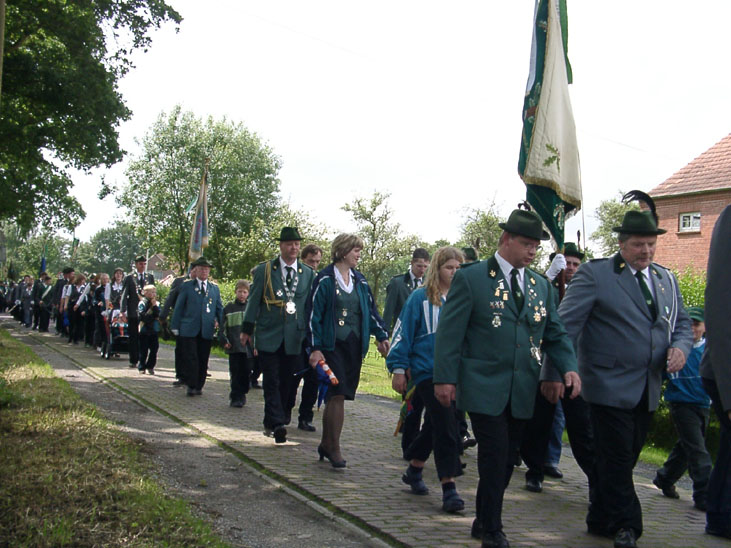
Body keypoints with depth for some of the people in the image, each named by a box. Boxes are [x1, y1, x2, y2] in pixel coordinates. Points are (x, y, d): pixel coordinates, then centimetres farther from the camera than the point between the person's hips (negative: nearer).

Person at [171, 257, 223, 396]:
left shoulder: (214, 288, 15)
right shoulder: (187, 286, 7)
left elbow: (219, 309, 17)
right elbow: (178, 307, 6)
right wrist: (175, 327, 1)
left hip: (207, 331, 3)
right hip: (189, 330, -2)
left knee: (203, 361, 5)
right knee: (191, 359, -7)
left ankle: (199, 386, 16)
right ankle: (191, 386, 1)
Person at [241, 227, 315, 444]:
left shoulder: (308, 274, 9)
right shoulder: (264, 270, 4)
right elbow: (254, 300, 4)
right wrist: (247, 329, 0)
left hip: (295, 337, 2)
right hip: (268, 336, -2)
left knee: (286, 382, 6)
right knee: (272, 381, -8)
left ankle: (271, 423, 20)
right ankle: (277, 424, -10)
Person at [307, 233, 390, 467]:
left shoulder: (359, 280, 13)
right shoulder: (325, 279, -4)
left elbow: (371, 310, 18)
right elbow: (313, 314, -6)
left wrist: (382, 336, 8)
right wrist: (315, 348, -11)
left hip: (354, 345, 5)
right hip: (332, 345, -5)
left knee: (338, 396, 8)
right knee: (337, 395, -10)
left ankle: (326, 444, 19)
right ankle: (334, 448, -2)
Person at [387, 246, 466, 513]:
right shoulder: (421, 297, -4)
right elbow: (403, 332, -3)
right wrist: (399, 368, -6)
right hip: (428, 372, -5)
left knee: (436, 425, 17)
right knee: (446, 427, -10)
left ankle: (414, 470, 36)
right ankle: (448, 488, -3)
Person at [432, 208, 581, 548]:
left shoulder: (541, 286, 12)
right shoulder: (470, 278, -4)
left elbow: (555, 334, 15)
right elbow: (450, 331, -7)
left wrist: (569, 368, -3)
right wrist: (445, 378, -12)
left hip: (523, 393, 5)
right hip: (484, 388, -5)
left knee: (506, 458, 11)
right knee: (494, 455, -7)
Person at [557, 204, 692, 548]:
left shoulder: (666, 280, 13)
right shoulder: (595, 274, -6)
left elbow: (682, 323, 20)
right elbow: (565, 326, -10)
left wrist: (681, 347, -3)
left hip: (648, 389, 6)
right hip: (610, 387, -6)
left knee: (625, 459, 14)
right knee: (616, 459, -2)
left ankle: (601, 520, 30)